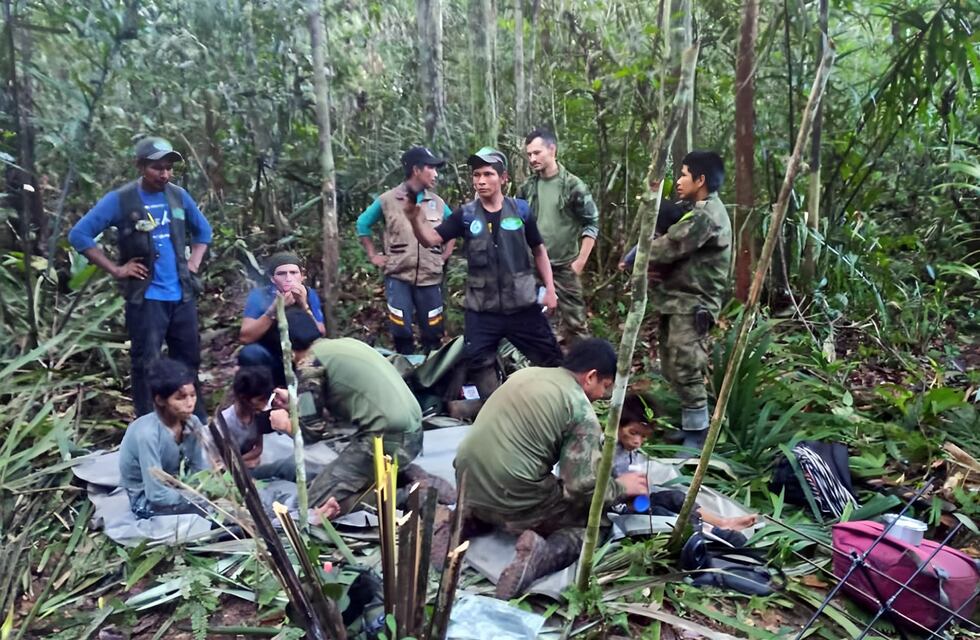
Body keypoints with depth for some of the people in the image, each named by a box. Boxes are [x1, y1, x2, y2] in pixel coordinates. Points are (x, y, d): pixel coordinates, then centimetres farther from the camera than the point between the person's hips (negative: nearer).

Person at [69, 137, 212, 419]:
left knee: (189, 361, 13)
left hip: (182, 295, 5)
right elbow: (79, 234, -7)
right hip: (145, 298, -4)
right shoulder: (120, 200, -7)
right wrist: (116, 269, -10)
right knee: (146, 365, -1)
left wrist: (194, 263, 8)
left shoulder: (179, 196, 6)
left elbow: (203, 229, 21)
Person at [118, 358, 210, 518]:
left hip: (175, 485, 6)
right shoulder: (147, 433, -32)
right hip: (147, 500, -6)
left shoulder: (192, 423, -15)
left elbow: (202, 472, -7)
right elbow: (157, 494, -30)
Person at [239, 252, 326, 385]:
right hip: (269, 362, -2)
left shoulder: (309, 295, -9)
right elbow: (245, 338, -23)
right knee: (250, 352, -29)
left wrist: (304, 306, -29)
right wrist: (274, 310, -32)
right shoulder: (259, 295, -13)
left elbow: (320, 336, -16)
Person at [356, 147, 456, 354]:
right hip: (398, 277, -2)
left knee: (432, 333, 7)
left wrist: (445, 255, 10)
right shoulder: (388, 200, -1)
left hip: (430, 278, 3)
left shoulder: (438, 203, 7)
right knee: (401, 332, -2)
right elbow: (363, 224, 10)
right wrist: (373, 256, 6)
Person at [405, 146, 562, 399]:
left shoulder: (520, 210, -1)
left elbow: (539, 250, 9)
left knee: (550, 359, 7)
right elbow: (431, 239, -10)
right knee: (480, 363, 5)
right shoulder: (465, 215, -1)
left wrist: (550, 288, 3)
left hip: (522, 305, 0)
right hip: (481, 309, 0)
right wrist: (415, 219, -30)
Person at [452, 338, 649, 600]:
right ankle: (542, 555, -14)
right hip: (513, 501, -7)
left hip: (469, 484, 7)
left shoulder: (526, 373, 12)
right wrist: (621, 487, 7)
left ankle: (471, 519, 12)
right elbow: (583, 486, -14)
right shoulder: (582, 412, -9)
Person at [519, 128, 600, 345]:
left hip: (564, 266, -4)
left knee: (573, 321, 1)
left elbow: (592, 224, -6)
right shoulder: (527, 188, 5)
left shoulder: (573, 186, -8)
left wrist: (580, 261, -10)